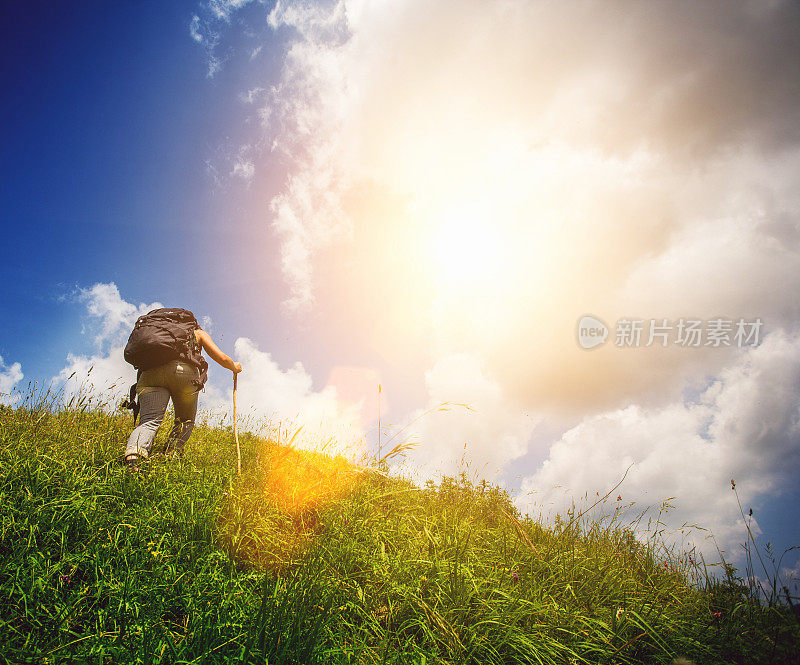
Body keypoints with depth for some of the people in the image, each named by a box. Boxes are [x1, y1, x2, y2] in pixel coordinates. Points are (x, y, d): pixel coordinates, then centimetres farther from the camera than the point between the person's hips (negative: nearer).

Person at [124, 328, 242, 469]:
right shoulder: (198, 333, 29)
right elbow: (222, 358, 21)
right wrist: (235, 368, 41)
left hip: (150, 372, 2)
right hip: (184, 371, -2)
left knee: (149, 422, -10)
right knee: (186, 421, 17)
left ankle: (133, 454, -38)